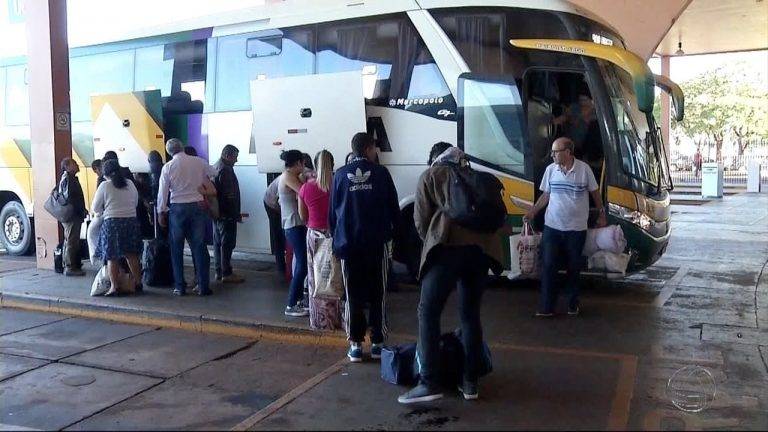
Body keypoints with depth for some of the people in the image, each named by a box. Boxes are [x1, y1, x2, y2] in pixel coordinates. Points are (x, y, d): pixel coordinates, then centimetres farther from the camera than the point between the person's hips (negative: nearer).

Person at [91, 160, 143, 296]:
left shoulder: (104, 185, -5)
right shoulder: (130, 184, 6)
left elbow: (95, 208, 0)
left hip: (112, 222, -4)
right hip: (131, 221, 4)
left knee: (112, 257, 3)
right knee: (132, 254, 12)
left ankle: (114, 287, 1)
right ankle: (137, 282, 15)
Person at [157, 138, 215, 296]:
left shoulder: (168, 167, -3)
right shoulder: (199, 162, 0)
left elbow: (163, 191, -2)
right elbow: (212, 174, 14)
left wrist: (161, 212, 7)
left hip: (177, 208, -1)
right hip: (198, 206, 1)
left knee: (177, 249, 9)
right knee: (199, 247, 4)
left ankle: (180, 287, 12)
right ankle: (203, 286, 4)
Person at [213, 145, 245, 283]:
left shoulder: (215, 168, 14)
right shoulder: (226, 170, -17)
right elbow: (230, 195, -21)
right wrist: (237, 214, -15)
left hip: (217, 213, 10)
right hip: (227, 214, -10)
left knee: (218, 242, 13)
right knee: (227, 243, -5)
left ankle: (218, 272, 20)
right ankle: (226, 273, -2)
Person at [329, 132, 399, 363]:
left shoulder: (340, 175, 2)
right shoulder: (381, 173, -3)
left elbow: (333, 211, 6)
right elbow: (394, 208, 1)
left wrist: (337, 238, 15)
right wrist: (391, 232, 16)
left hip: (348, 244, 1)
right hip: (377, 243, -1)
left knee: (353, 295, 7)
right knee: (378, 294, 8)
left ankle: (356, 345, 9)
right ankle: (377, 343, 12)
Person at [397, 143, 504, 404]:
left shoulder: (430, 175, 14)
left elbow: (421, 219, 9)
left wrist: (432, 243, 24)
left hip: (447, 247, -5)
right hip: (481, 248, 5)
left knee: (428, 313, 1)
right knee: (471, 314, 14)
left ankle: (429, 383, -6)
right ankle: (470, 383, 16)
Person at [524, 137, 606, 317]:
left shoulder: (584, 169, -6)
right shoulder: (550, 169, 0)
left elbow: (595, 193, 6)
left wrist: (602, 214, 9)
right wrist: (533, 212, 2)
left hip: (576, 228, -1)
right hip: (552, 226, 2)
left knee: (573, 268, 9)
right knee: (548, 266, -4)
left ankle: (573, 304, 24)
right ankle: (546, 307, 2)